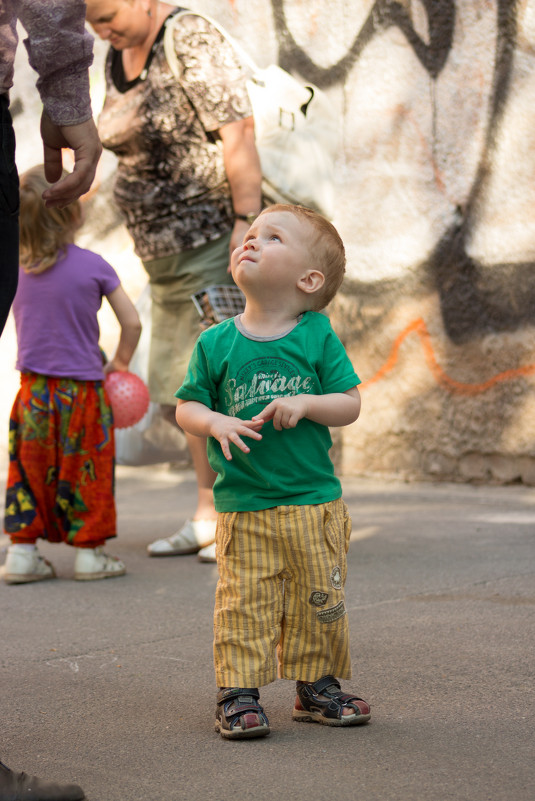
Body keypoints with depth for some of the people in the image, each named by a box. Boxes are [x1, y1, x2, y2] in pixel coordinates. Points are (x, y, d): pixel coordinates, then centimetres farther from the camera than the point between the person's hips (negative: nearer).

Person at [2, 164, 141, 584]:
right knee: (86, 471, 8)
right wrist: (120, 362, 12)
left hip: (34, 391, 3)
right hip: (82, 390, -3)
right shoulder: (93, 266, -10)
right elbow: (132, 322, -6)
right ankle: (89, 552, 14)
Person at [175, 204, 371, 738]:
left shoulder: (317, 337, -1)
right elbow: (186, 406, 5)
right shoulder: (216, 342, 1)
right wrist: (216, 423, -16)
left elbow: (350, 404, -1)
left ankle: (317, 686, 24)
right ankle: (237, 694, 9)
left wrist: (305, 404, -18)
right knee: (244, 603, -2)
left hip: (314, 501, 1)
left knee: (320, 599, 9)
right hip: (242, 506, -1)